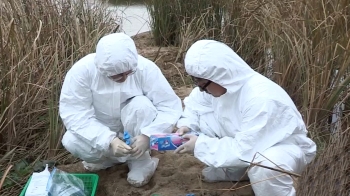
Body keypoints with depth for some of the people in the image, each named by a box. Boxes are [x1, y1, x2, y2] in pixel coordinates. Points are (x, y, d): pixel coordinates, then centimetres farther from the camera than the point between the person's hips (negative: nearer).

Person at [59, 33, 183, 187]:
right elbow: (73, 114, -27)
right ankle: (108, 156, 1)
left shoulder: (145, 68, -24)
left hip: (134, 130, 0)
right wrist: (109, 141, -38)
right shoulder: (82, 70, -26)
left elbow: (171, 106, -23)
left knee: (141, 104, -31)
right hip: (100, 131, 1)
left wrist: (147, 135, -38)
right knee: (71, 142, -29)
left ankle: (140, 160, -9)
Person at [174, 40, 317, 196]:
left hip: (285, 146, -7)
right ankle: (234, 170, 12)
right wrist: (187, 125, -14)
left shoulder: (261, 99, -37)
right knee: (203, 121, -9)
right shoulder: (220, 83, -14)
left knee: (263, 167, -41)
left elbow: (245, 151, -35)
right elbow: (195, 101, 5)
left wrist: (200, 145, -27)